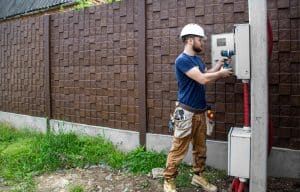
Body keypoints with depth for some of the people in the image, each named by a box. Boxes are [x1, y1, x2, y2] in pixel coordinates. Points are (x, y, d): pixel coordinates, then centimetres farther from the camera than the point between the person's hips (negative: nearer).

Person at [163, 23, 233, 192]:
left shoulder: (198, 59, 13)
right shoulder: (182, 60, -15)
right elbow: (203, 79, -22)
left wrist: (219, 65, 5)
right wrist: (221, 73, -9)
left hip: (200, 111, 9)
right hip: (186, 112, -8)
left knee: (201, 148, 16)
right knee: (179, 150, -2)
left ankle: (199, 176, 31)